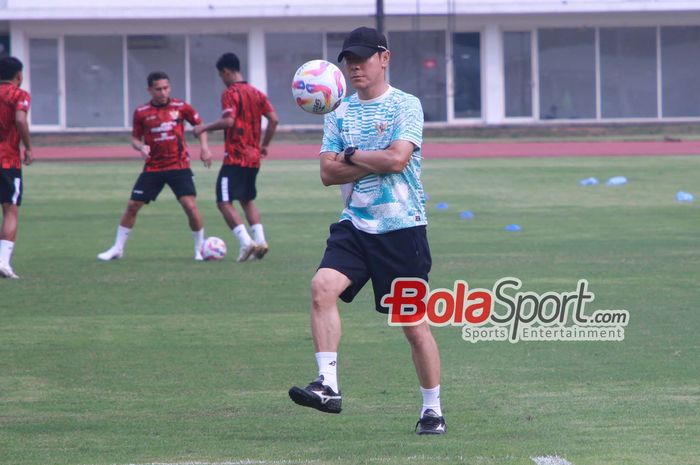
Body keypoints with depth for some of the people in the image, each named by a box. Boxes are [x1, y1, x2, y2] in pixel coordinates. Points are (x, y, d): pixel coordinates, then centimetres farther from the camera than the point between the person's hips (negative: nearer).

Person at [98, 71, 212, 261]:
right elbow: (135, 138, 9)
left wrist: (204, 146, -1)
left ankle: (200, 249, 3)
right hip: (152, 168, 2)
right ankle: (117, 248, 15)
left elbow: (199, 124, 11)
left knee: (190, 206, -14)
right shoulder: (141, 112, -2)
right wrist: (141, 147, -13)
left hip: (179, 166, -1)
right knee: (132, 206, 0)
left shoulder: (181, 107, -3)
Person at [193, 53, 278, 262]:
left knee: (224, 202, -6)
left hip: (235, 157, -8)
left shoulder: (230, 93, -10)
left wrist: (204, 128, -12)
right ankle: (260, 240, 7)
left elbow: (229, 121, -23)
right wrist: (264, 145, 18)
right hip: (254, 158, 8)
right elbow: (273, 119, 10)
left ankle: (246, 242, -18)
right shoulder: (256, 93, 13)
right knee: (248, 200, 20)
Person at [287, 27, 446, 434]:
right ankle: (328, 385, -23)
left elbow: (397, 159, -17)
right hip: (355, 226, 4)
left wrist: (352, 155, -5)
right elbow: (328, 172, 2)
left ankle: (433, 410, 15)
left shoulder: (406, 106, -3)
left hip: (402, 228, -4)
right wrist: (375, 163, -9)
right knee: (322, 286, -23)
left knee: (415, 324, 2)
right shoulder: (340, 113, 11)